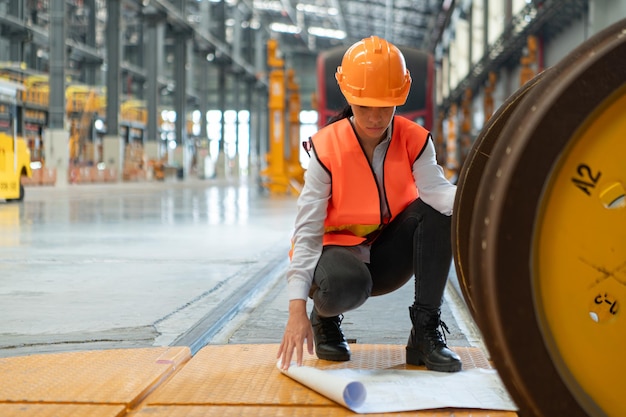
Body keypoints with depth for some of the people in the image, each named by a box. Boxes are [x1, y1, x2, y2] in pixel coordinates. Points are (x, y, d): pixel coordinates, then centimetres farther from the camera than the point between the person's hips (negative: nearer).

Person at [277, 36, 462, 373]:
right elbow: (307, 231, -20)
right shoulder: (327, 148, -17)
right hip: (338, 249, -3)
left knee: (438, 211, -25)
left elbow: (435, 190, -29)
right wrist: (297, 308, -28)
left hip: (389, 255, 3)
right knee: (345, 285, -40)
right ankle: (324, 318, 2)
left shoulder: (414, 140, -9)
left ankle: (426, 332, -17)